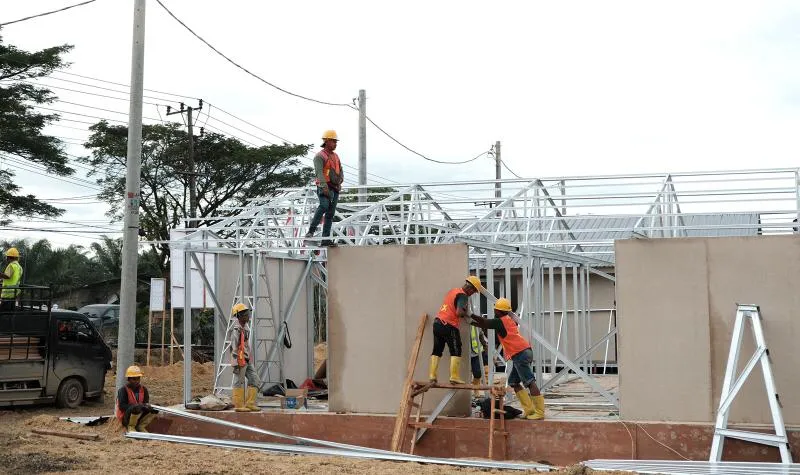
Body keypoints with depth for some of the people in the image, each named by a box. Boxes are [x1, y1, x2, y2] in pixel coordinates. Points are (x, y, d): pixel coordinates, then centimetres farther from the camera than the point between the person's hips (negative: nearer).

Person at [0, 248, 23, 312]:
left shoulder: (11, 265, -12)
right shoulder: (19, 267, 15)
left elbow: (7, 276, -23)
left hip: (8, 292, -9)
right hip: (15, 293, 9)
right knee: (11, 310, 11)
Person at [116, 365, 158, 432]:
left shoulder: (143, 389, 4)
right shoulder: (123, 390, -13)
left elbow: (146, 402, 5)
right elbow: (122, 406, -21)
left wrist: (146, 406, -22)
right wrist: (139, 405, -30)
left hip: (139, 417, 6)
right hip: (125, 418, -6)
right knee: (137, 409, -35)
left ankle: (140, 426, 2)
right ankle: (130, 427, -10)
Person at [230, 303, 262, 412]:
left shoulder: (246, 326, 14)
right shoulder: (237, 329, -15)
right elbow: (234, 348, -18)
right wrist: (236, 364, -21)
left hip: (247, 360, 9)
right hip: (240, 360, -9)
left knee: (255, 382, 7)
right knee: (240, 383, -1)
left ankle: (250, 404, 9)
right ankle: (238, 406, 6)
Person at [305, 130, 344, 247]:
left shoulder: (335, 156, 19)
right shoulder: (320, 156, -5)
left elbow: (340, 171, 17)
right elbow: (319, 172, -19)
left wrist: (340, 182, -5)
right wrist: (324, 186, -31)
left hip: (335, 189, 7)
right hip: (324, 188, -7)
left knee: (330, 214, 4)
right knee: (324, 206, -30)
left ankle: (325, 239, 5)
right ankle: (311, 231, -26)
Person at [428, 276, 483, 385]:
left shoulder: (453, 290, 17)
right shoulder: (463, 295, -10)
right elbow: (459, 312, -22)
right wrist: (468, 314, -4)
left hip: (437, 322, 8)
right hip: (449, 326, -8)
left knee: (437, 351, 12)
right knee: (456, 351, 0)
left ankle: (432, 375, 8)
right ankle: (454, 377, -6)